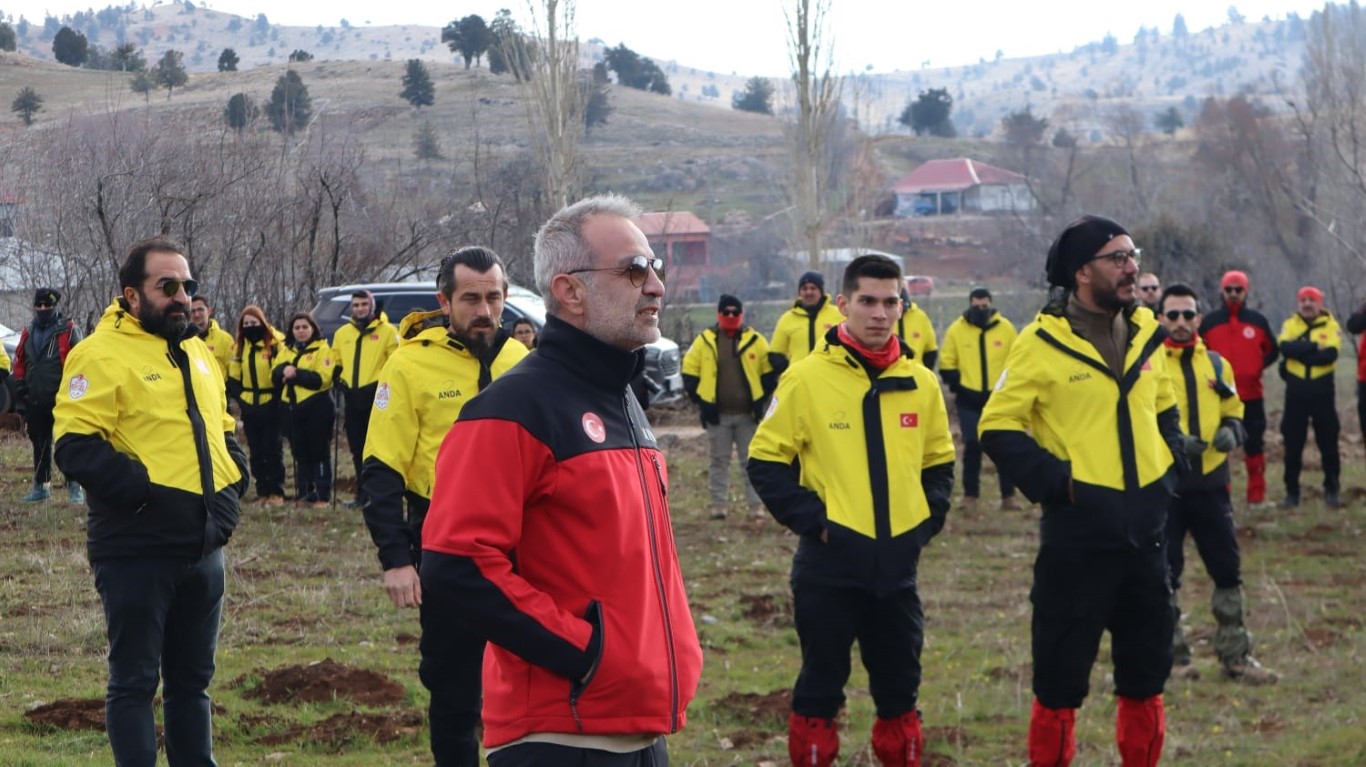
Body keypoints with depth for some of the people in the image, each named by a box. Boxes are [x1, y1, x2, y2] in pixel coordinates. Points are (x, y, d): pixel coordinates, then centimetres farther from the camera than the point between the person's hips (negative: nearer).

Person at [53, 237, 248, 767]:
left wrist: (232, 481, 7)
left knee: (192, 678, 15)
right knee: (134, 680, 1)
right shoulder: (103, 355, -10)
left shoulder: (197, 353, 15)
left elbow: (221, 429, 25)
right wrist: (146, 489, -21)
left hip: (203, 547, 7)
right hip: (137, 550, -7)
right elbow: (75, 446, -17)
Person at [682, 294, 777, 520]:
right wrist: (700, 400, -1)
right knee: (719, 461, 5)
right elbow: (689, 372, 6)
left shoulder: (755, 340, 3)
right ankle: (719, 505, 10)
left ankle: (756, 506, 6)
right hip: (717, 415, 0)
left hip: (748, 415, 0)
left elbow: (769, 372, 7)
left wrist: (761, 400, -1)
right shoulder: (704, 341, 3)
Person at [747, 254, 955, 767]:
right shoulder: (808, 378, -8)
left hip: (899, 565, 4)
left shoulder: (920, 382, 4)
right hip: (829, 564, -4)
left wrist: (927, 518, 4)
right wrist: (810, 517, -11)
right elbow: (767, 461, -3)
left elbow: (938, 461, 17)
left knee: (900, 690, 12)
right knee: (820, 688, 5)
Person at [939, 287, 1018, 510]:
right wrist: (958, 385, -7)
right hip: (969, 401, -1)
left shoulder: (1005, 328, 2)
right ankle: (970, 495, 9)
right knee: (972, 446, 1)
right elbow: (947, 365, 4)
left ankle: (1008, 496, 6)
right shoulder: (956, 330, 0)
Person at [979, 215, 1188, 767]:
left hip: (1146, 532, 6)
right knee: (1061, 681, 2)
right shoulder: (1043, 342, -11)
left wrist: (1172, 462, 7)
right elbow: (997, 427, -9)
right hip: (1078, 538, -6)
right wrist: (1054, 480, -16)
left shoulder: (1146, 333, 7)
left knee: (1145, 677, 14)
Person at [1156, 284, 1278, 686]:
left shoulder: (1217, 364, 11)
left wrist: (1230, 431, -6)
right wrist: (1172, 440, -21)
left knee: (1227, 570, 6)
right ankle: (1173, 657, 14)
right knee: (1165, 575, 3)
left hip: (1210, 484, 4)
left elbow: (1234, 412, 17)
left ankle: (1235, 656, 15)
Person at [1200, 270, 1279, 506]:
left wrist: (1257, 367, -1)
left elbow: (1272, 350, 12)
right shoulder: (1209, 322, 1)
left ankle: (1257, 494, 13)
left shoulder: (1258, 321, 3)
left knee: (1254, 445, 5)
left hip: (1251, 395, 1)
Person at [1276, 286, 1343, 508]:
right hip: (1296, 392, 1)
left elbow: (1331, 354, -17)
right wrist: (1314, 346, -20)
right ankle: (1292, 492, 12)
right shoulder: (1289, 325, 4)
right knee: (1293, 444, 4)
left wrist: (1300, 352, -16)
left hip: (1323, 392, -1)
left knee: (1328, 442, 4)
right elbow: (1285, 347, -16)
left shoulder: (1330, 325, 0)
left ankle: (1332, 490, 15)